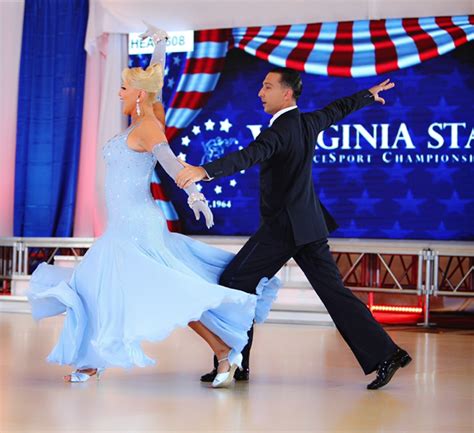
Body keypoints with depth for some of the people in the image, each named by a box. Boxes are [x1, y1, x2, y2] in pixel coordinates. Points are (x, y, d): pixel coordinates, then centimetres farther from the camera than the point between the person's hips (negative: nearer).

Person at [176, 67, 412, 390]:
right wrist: (370, 95, 47)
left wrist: (204, 171, -48)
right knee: (334, 292, 7)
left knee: (235, 283, -1)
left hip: (282, 228, -9)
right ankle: (385, 354, 3)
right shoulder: (308, 122, 9)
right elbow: (340, 109, 28)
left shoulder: (279, 132, -17)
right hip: (309, 225, 9)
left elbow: (248, 156, -34)